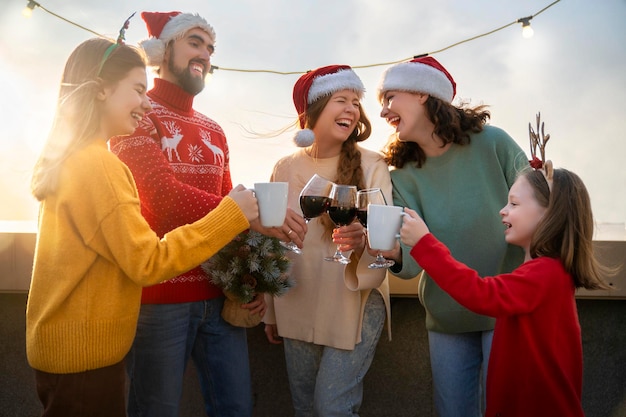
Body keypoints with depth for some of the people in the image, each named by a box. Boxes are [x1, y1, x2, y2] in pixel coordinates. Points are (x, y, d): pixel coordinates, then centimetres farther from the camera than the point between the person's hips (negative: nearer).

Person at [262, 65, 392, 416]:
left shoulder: (371, 165, -7)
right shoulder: (285, 169, 2)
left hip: (355, 306, -3)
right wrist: (271, 311, 14)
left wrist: (362, 241, -37)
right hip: (298, 310, 3)